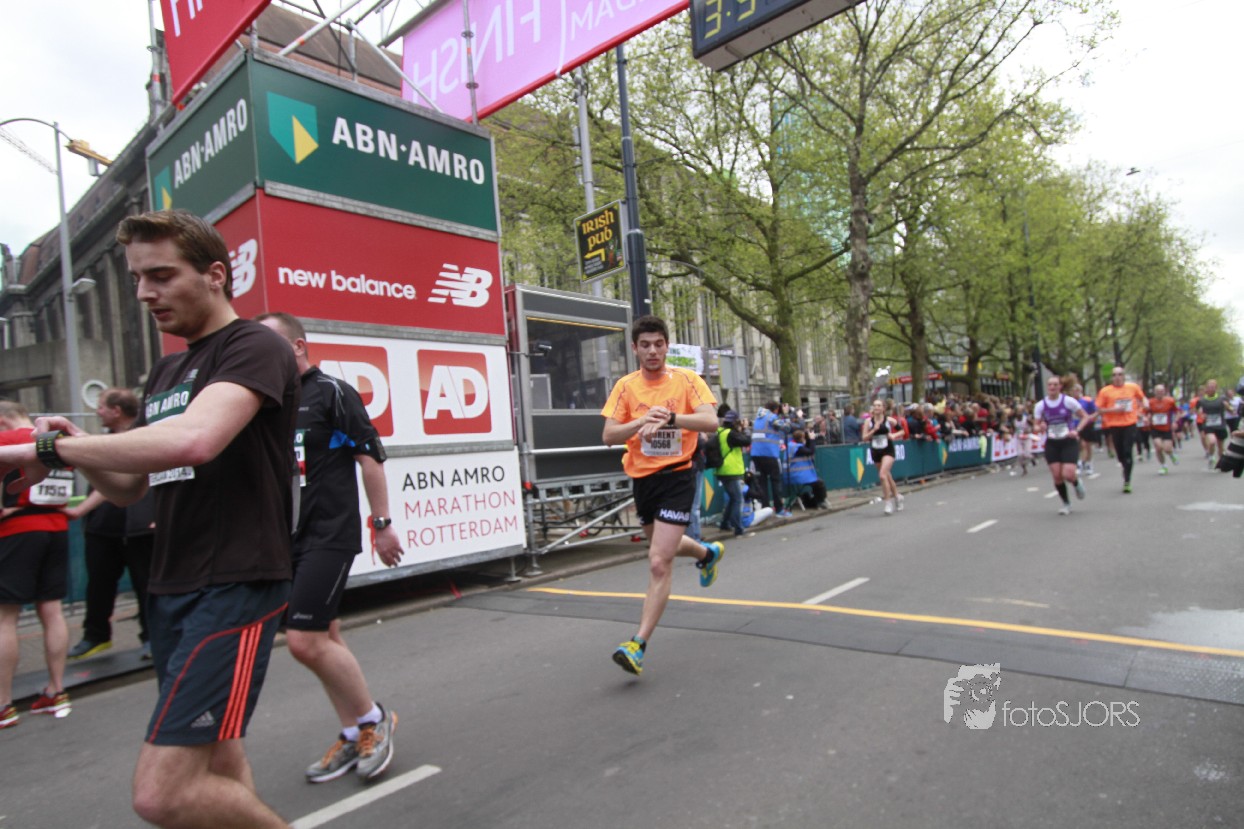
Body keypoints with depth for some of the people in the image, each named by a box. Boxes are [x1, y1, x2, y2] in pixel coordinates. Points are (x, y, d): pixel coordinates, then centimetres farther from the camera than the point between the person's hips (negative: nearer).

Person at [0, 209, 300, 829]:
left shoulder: (255, 347, -10)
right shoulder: (165, 373, 18)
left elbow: (194, 440, -28)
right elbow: (129, 487, 21)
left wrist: (50, 447, -16)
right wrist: (75, 449, 0)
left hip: (234, 587, -9)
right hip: (170, 590, 9)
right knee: (218, 767, 15)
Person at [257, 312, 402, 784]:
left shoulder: (331, 392, -8)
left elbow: (370, 457, -10)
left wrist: (382, 524, -11)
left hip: (330, 536, -7)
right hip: (290, 539, 8)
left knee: (305, 640, -11)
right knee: (325, 639, 12)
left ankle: (373, 718, 11)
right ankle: (354, 737, 26)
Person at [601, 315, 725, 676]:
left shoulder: (686, 379, -7)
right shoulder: (626, 386, 0)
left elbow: (710, 420, -21)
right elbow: (608, 436, -9)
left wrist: (669, 417, -35)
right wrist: (642, 420, -26)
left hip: (676, 476, -5)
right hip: (642, 479, 5)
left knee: (659, 563, -12)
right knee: (664, 546, 27)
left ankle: (638, 645, -4)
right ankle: (709, 552, 59)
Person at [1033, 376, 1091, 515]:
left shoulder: (1068, 401, -7)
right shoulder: (1040, 405, -1)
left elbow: (1085, 417, 0)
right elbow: (1035, 427, 4)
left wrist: (1076, 430, -15)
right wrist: (1040, 428, -20)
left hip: (1069, 442, -2)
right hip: (1052, 444, 2)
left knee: (1068, 474, -13)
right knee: (1056, 475, -4)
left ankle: (1077, 483, 25)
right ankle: (1066, 503, 17)